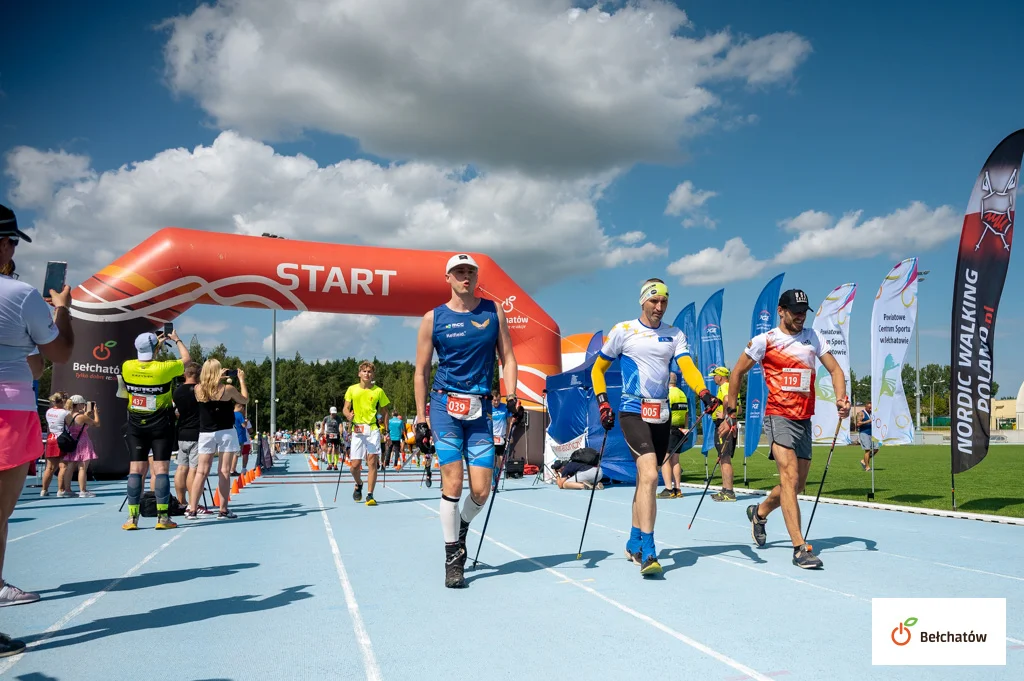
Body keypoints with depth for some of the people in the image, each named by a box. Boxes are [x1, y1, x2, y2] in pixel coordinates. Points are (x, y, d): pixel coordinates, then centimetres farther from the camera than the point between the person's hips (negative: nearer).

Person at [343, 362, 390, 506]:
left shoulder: (378, 391, 5)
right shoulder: (352, 389, 7)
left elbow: (385, 411, 11)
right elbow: (345, 408, 8)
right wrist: (348, 415, -16)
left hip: (373, 430, -1)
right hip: (357, 430, 1)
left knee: (372, 462, -8)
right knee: (354, 466, 0)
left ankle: (370, 495, -1)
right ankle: (359, 484, 32)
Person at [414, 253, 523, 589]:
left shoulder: (493, 311, 8)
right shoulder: (433, 318, 3)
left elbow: (507, 357, 10)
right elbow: (421, 371, 6)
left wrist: (512, 396, -5)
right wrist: (420, 419, 2)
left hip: (480, 409, 2)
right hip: (444, 405, -2)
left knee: (481, 491, -2)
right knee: (453, 484, -7)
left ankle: (462, 528, 31)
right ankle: (453, 559, 9)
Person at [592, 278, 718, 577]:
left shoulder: (675, 335, 10)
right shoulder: (623, 330, 1)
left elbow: (687, 367, -6)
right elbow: (597, 369, 9)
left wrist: (704, 393, -25)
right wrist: (602, 403, -2)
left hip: (662, 415, 5)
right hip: (632, 412, -4)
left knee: (646, 479, 12)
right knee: (649, 476, -20)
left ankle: (634, 543, 29)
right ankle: (648, 553, -19)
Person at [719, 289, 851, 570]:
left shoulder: (813, 338, 11)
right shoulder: (764, 341, -2)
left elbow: (835, 369, 12)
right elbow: (737, 372, 6)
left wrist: (841, 398, -7)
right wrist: (731, 411, 5)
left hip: (804, 419, 6)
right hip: (778, 416, -6)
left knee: (797, 484, 11)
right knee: (790, 477, -18)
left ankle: (759, 512, 38)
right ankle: (800, 548, -19)